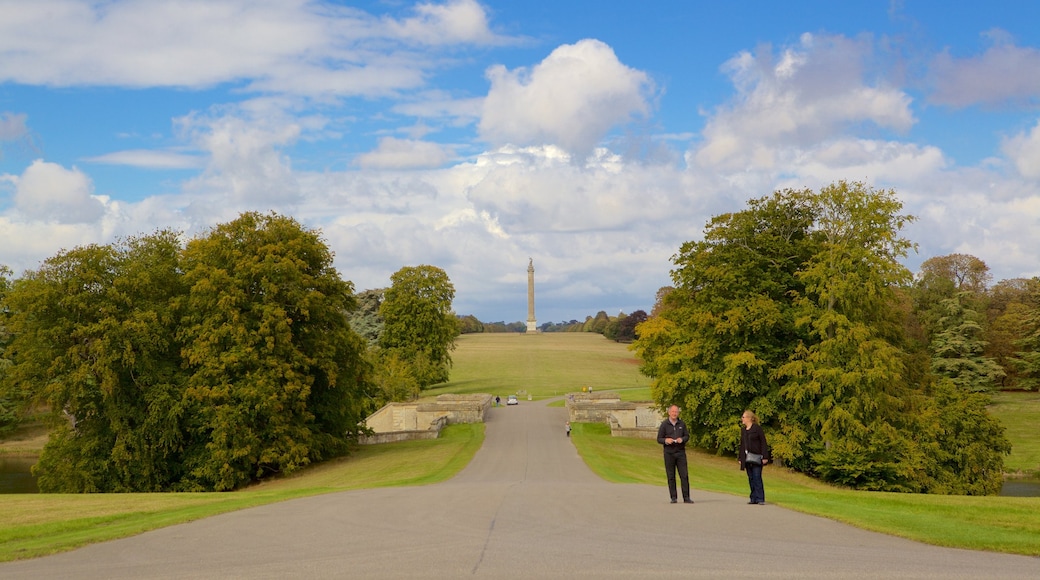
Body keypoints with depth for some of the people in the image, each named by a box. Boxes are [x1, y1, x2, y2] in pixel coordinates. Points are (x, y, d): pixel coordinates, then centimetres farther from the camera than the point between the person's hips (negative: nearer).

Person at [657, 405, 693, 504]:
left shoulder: (682, 424, 7)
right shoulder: (664, 424, 1)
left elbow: (687, 436, 12)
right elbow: (659, 439, 2)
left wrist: (682, 439, -10)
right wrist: (666, 440, -18)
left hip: (680, 452, 2)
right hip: (669, 453, -1)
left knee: (684, 475, -3)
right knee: (671, 476, 1)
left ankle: (686, 497, -1)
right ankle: (674, 497, 8)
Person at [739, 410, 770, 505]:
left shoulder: (757, 428, -6)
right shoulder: (743, 430, 14)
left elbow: (763, 443, -8)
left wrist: (765, 457, -13)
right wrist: (740, 458, 16)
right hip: (747, 458, 6)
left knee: (757, 477, -8)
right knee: (751, 478, 7)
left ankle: (760, 499, -5)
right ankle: (754, 499, 11)